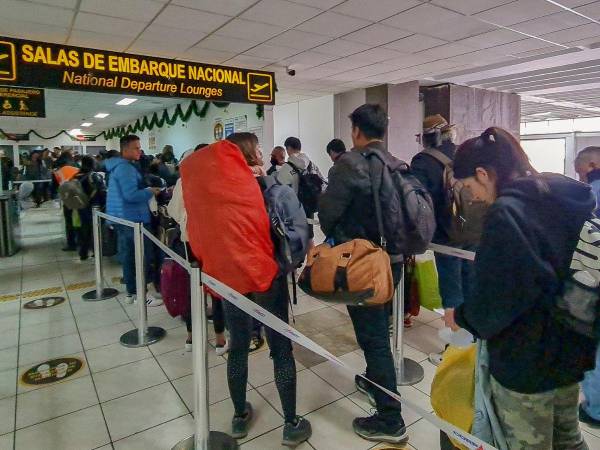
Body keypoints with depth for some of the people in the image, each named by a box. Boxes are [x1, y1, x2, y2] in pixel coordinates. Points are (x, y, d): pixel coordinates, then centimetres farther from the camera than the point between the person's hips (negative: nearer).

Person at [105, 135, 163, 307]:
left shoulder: (118, 166, 16)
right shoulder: (126, 168, -17)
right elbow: (131, 195, -26)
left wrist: (146, 190, 12)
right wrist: (150, 192, -11)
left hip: (122, 218, 11)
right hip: (133, 219, -11)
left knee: (128, 255, 13)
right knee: (143, 256, -3)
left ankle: (131, 292, 22)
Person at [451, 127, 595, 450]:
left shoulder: (506, 213, -24)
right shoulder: (566, 198, 1)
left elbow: (494, 299, -26)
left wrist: (462, 317, -6)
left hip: (525, 361, -8)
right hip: (572, 350, 8)